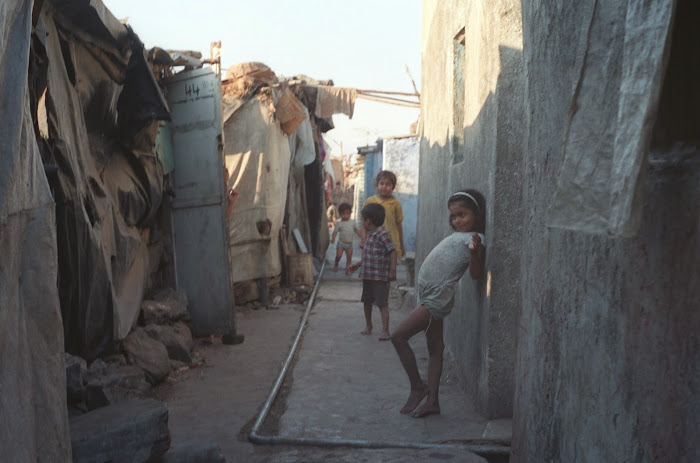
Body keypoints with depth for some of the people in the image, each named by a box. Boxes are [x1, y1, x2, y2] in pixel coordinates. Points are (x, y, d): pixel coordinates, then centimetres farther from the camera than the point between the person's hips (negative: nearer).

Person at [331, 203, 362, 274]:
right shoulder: (339, 223, -6)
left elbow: (356, 230, 20)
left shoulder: (352, 223, 6)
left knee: (349, 258, 3)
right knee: (338, 255, -13)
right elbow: (335, 231, -10)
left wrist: (362, 236, 16)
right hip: (341, 242, -3)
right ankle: (336, 265, 15)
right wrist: (333, 238, -27)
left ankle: (347, 270, 14)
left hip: (349, 244, 3)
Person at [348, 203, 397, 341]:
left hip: (380, 277, -9)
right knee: (367, 301, 18)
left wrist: (392, 270, -21)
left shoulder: (382, 234, -16)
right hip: (367, 275, 9)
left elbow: (393, 252, -18)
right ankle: (368, 326, 35)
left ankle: (385, 331, -4)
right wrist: (357, 264, 26)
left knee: (382, 304, -7)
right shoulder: (370, 235, 13)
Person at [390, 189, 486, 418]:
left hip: (437, 297, -10)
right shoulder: (458, 236, 16)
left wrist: (475, 252, -37)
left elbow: (476, 273, -23)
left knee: (398, 336, -10)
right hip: (429, 295, 10)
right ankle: (432, 401, 19)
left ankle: (417, 386, 3)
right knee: (435, 348, 12)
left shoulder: (475, 239, -12)